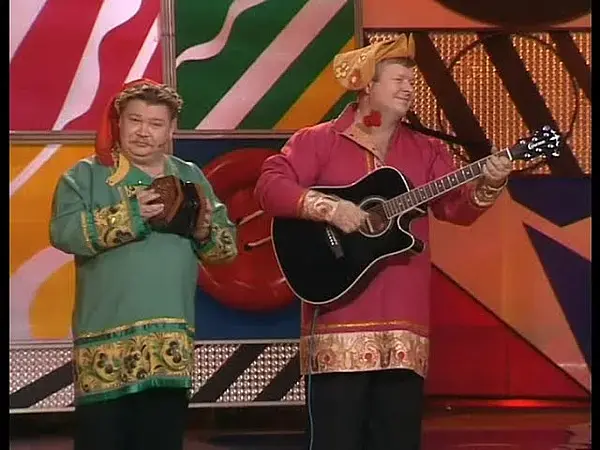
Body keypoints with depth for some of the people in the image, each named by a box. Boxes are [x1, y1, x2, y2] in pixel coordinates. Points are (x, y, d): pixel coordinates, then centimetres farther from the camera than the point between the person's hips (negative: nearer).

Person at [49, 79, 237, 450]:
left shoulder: (190, 178, 15)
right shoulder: (87, 175, 3)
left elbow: (228, 246, 13)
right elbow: (63, 232, -13)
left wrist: (205, 231, -9)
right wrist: (130, 214, -18)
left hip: (171, 341, 3)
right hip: (105, 340, -3)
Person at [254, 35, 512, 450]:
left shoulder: (425, 151, 14)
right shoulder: (318, 142, 2)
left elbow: (458, 208, 3)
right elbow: (269, 186, -8)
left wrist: (487, 186, -17)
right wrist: (327, 207, -19)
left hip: (403, 322, 4)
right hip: (340, 322, -4)